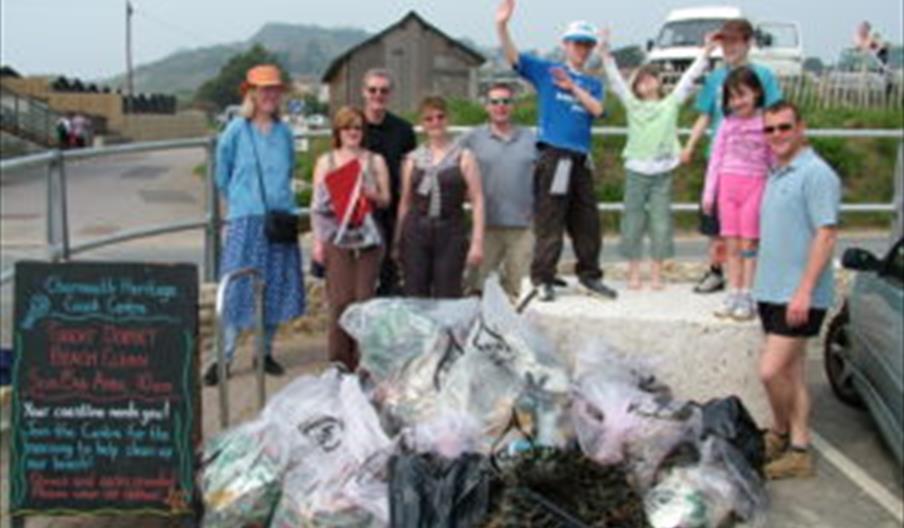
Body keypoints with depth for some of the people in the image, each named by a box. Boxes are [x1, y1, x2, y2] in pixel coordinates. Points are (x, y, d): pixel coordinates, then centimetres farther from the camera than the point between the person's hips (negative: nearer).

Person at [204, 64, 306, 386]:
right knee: (239, 287, -4)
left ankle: (265, 352, 19)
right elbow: (222, 176, 8)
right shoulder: (236, 131, -2)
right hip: (246, 219, -4)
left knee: (276, 287, 7)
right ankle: (225, 357, 2)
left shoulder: (284, 132, 8)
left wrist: (277, 198, 13)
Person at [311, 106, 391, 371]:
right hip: (336, 238, -1)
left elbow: (386, 199, 11)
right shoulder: (325, 162, 10)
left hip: (368, 238, 1)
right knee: (340, 301, -6)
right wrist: (317, 241, 0)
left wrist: (371, 194, -12)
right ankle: (339, 363, 3)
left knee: (364, 299, -2)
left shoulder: (375, 161, 12)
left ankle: (363, 360, 6)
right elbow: (317, 204, 7)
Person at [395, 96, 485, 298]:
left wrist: (477, 242, -9)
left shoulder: (463, 157, 3)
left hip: (451, 235, -2)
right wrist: (398, 241, 11)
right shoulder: (413, 159, 10)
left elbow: (477, 201, -1)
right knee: (414, 299, 4)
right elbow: (405, 202, 13)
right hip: (415, 234, 2)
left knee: (447, 300, 0)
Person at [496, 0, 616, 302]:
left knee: (587, 222, 11)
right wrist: (502, 25, -20)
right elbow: (512, 57, -6)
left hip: (581, 159, 5)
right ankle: (542, 280, 0)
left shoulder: (593, 84, 18)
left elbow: (597, 109, 0)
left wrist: (573, 87, -8)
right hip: (554, 156, -5)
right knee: (549, 222, -6)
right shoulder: (545, 71, 6)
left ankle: (590, 276, 23)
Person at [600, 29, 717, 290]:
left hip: (662, 172, 0)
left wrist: (705, 53, -1)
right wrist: (605, 54, -8)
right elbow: (615, 80, 1)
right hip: (636, 170, 0)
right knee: (633, 221, 2)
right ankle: (634, 272, 10)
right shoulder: (632, 105, 8)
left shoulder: (671, 104, 9)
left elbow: (689, 78, 6)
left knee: (661, 222, 1)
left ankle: (656, 273, 9)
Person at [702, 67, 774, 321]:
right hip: (728, 184, 3)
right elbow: (715, 158, 10)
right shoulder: (727, 124, 7)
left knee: (748, 243, -2)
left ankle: (747, 296, 3)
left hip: (754, 185, -3)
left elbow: (774, 158, 5)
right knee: (731, 243, 5)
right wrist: (709, 193, 8)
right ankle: (733, 293, 11)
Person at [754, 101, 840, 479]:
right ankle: (797, 447, 22)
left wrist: (804, 291, -23)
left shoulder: (816, 174, -13)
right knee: (791, 371, 13)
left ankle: (781, 433, 13)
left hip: (799, 296, -9)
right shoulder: (777, 175, 16)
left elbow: (826, 234, -19)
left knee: (771, 371, -10)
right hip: (772, 291, 9)